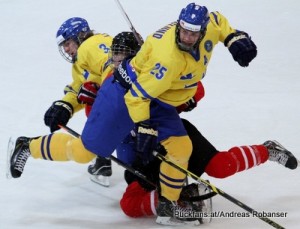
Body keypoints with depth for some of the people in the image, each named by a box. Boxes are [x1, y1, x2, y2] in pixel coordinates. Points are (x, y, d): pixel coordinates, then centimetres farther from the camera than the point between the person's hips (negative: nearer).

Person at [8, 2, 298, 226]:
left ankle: (166, 207, 7)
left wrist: (236, 39, -1)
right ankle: (29, 146, 18)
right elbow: (137, 96, -31)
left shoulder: (208, 28, -14)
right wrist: (145, 131, -26)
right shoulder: (169, 58, -37)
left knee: (179, 147, -10)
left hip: (160, 104, 7)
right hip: (124, 95, -7)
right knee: (84, 150, -2)